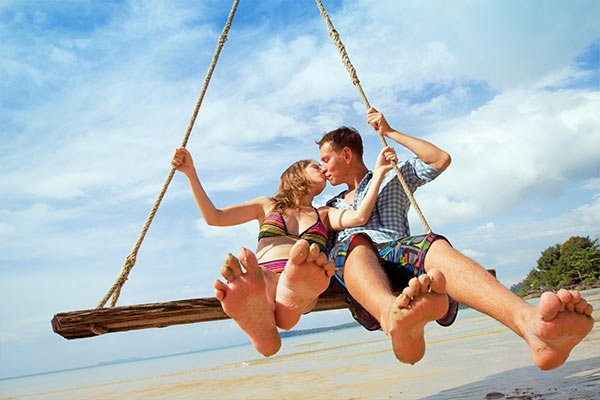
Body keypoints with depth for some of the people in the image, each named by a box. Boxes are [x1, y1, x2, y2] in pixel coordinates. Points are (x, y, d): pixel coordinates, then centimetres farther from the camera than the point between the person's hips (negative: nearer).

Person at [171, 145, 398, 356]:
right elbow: (213, 217, 21)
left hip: (297, 284, 0)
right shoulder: (267, 205, 30)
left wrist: (379, 172, 4)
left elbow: (359, 217, 9)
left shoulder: (324, 214, 32)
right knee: (259, 276, -39)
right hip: (263, 275, 0)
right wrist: (191, 173, 14)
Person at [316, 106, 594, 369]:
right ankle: (393, 317, -70)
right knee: (356, 242, -37)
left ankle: (530, 322, -63)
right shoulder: (330, 207, 37)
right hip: (349, 260, 1)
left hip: (398, 251, 0)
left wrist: (390, 132, 20)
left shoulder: (394, 179, 32)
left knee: (435, 246, -36)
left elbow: (441, 159, 18)